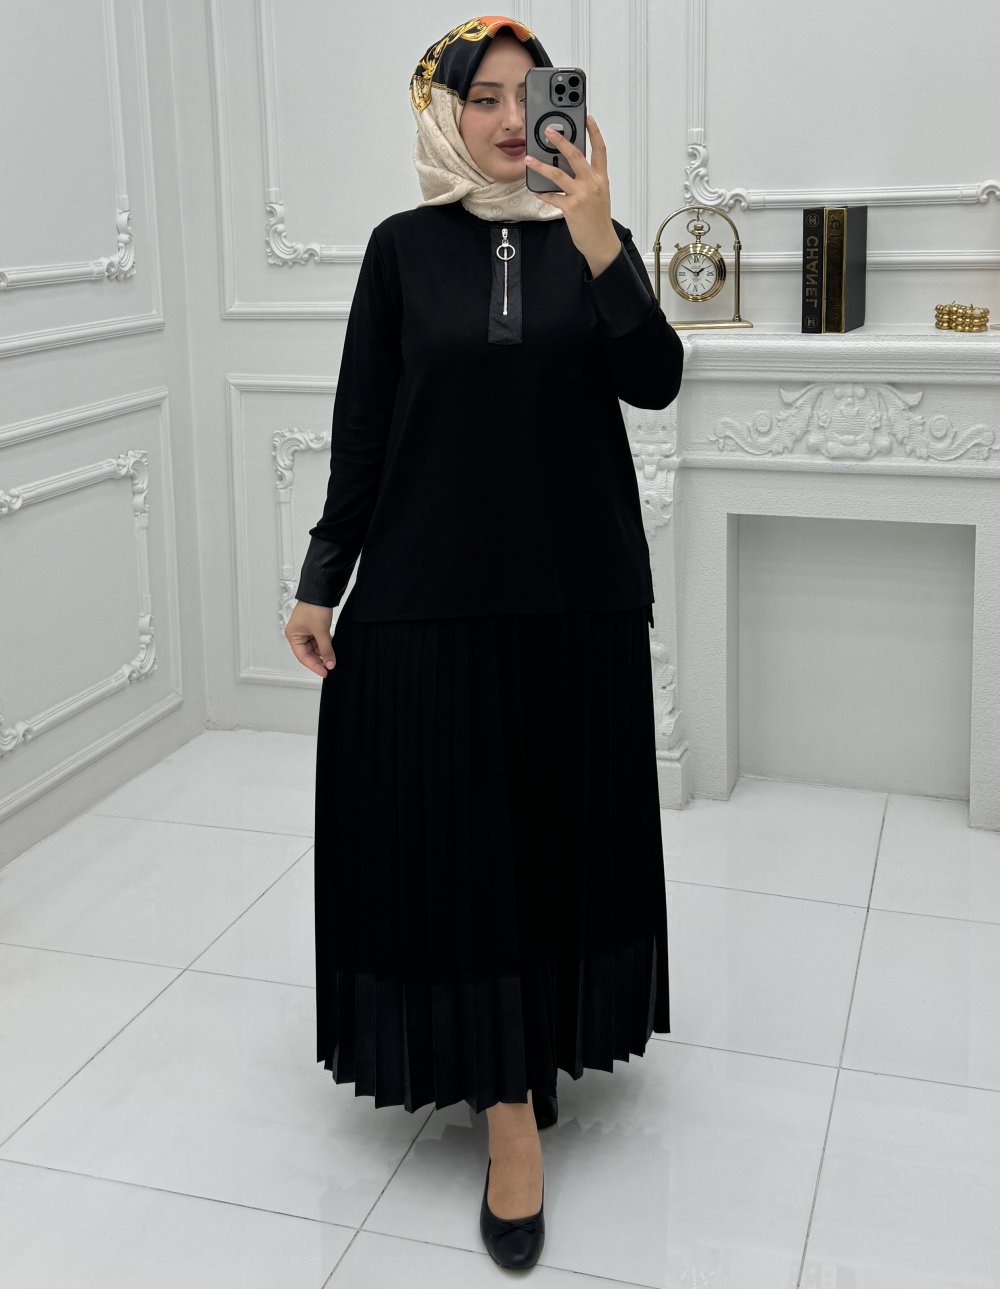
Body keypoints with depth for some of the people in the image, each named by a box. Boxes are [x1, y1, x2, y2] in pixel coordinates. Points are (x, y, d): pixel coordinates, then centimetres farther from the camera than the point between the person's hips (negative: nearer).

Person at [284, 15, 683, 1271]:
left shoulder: (593, 233, 4)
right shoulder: (405, 246, 1)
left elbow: (653, 382, -10)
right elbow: (361, 428, 2)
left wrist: (596, 239, -22)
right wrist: (321, 579, 0)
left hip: (575, 591, 2)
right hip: (430, 591, -1)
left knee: (565, 822, 10)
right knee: (458, 830, -1)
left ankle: (546, 1037, 34)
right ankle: (510, 1106, 8)